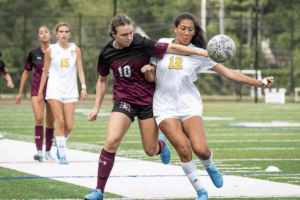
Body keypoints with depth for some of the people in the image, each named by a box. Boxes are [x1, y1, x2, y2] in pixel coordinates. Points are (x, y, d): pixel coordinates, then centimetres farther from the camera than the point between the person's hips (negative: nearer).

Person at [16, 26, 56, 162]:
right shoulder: (34, 54, 3)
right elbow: (26, 73, 12)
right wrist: (20, 93, 14)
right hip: (37, 89, -1)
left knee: (50, 122, 6)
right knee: (39, 118, -18)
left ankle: (48, 151, 19)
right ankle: (39, 152, -20)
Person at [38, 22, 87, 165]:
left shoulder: (75, 50, 6)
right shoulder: (50, 50, 3)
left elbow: (80, 70, 3)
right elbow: (45, 72, 8)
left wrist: (83, 87, -11)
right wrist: (40, 92, 8)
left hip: (70, 91, 2)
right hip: (54, 90, -2)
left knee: (69, 126, -5)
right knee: (60, 122, -12)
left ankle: (60, 143, 26)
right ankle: (62, 155, -5)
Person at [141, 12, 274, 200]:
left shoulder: (198, 54, 2)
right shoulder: (162, 44, 4)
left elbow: (227, 72, 2)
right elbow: (152, 77, 10)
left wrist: (259, 83, -4)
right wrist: (147, 70, -15)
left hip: (189, 105, 0)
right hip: (165, 107, 0)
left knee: (200, 149, -19)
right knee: (184, 150, -16)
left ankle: (210, 167, 19)